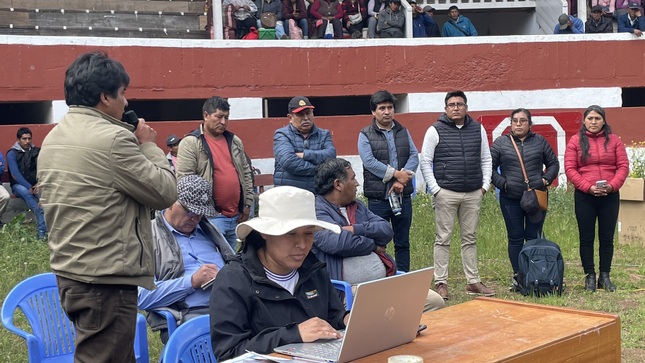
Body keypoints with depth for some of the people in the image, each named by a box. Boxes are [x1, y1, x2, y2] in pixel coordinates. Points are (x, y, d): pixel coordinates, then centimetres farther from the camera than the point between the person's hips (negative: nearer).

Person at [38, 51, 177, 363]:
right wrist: (149, 146, 1)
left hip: (68, 272, 10)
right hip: (106, 279, -10)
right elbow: (165, 192, -12)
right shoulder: (112, 138, -18)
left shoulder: (53, 138, 11)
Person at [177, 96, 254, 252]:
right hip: (211, 217, -6)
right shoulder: (190, 143, -6)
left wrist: (247, 204, 14)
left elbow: (246, 173, 19)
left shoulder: (235, 141, 14)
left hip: (237, 216, 6)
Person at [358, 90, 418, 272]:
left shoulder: (403, 132, 12)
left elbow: (414, 156, 2)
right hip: (378, 198, -4)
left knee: (403, 242, 11)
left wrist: (402, 180, -14)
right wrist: (396, 173, -16)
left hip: (403, 196, 4)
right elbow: (369, 162, -13)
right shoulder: (365, 135, -1)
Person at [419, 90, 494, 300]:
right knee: (443, 239, -1)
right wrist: (435, 189, -8)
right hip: (446, 193, -4)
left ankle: (473, 282, 17)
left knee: (470, 238, 10)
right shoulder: (435, 131, -2)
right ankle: (440, 283, 5)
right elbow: (425, 162, -2)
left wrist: (485, 185, 6)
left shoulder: (478, 129, 10)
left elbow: (486, 159, 15)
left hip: (473, 194, 4)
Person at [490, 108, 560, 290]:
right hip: (510, 199, -1)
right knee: (515, 238, 5)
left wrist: (545, 180, -3)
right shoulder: (500, 143, 3)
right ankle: (517, 275, 13)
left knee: (534, 237, 3)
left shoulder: (540, 141, 7)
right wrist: (502, 183, -8)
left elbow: (553, 164, 13)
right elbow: (490, 167, 3)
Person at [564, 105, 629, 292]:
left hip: (610, 196, 1)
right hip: (584, 196, -1)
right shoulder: (575, 141, 2)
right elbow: (570, 169, -4)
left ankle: (605, 277, 14)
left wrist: (612, 186, -14)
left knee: (607, 238, 5)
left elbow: (623, 166, 2)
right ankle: (590, 277, 12)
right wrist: (588, 187, -15)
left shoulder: (614, 140, 6)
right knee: (586, 238, 3)